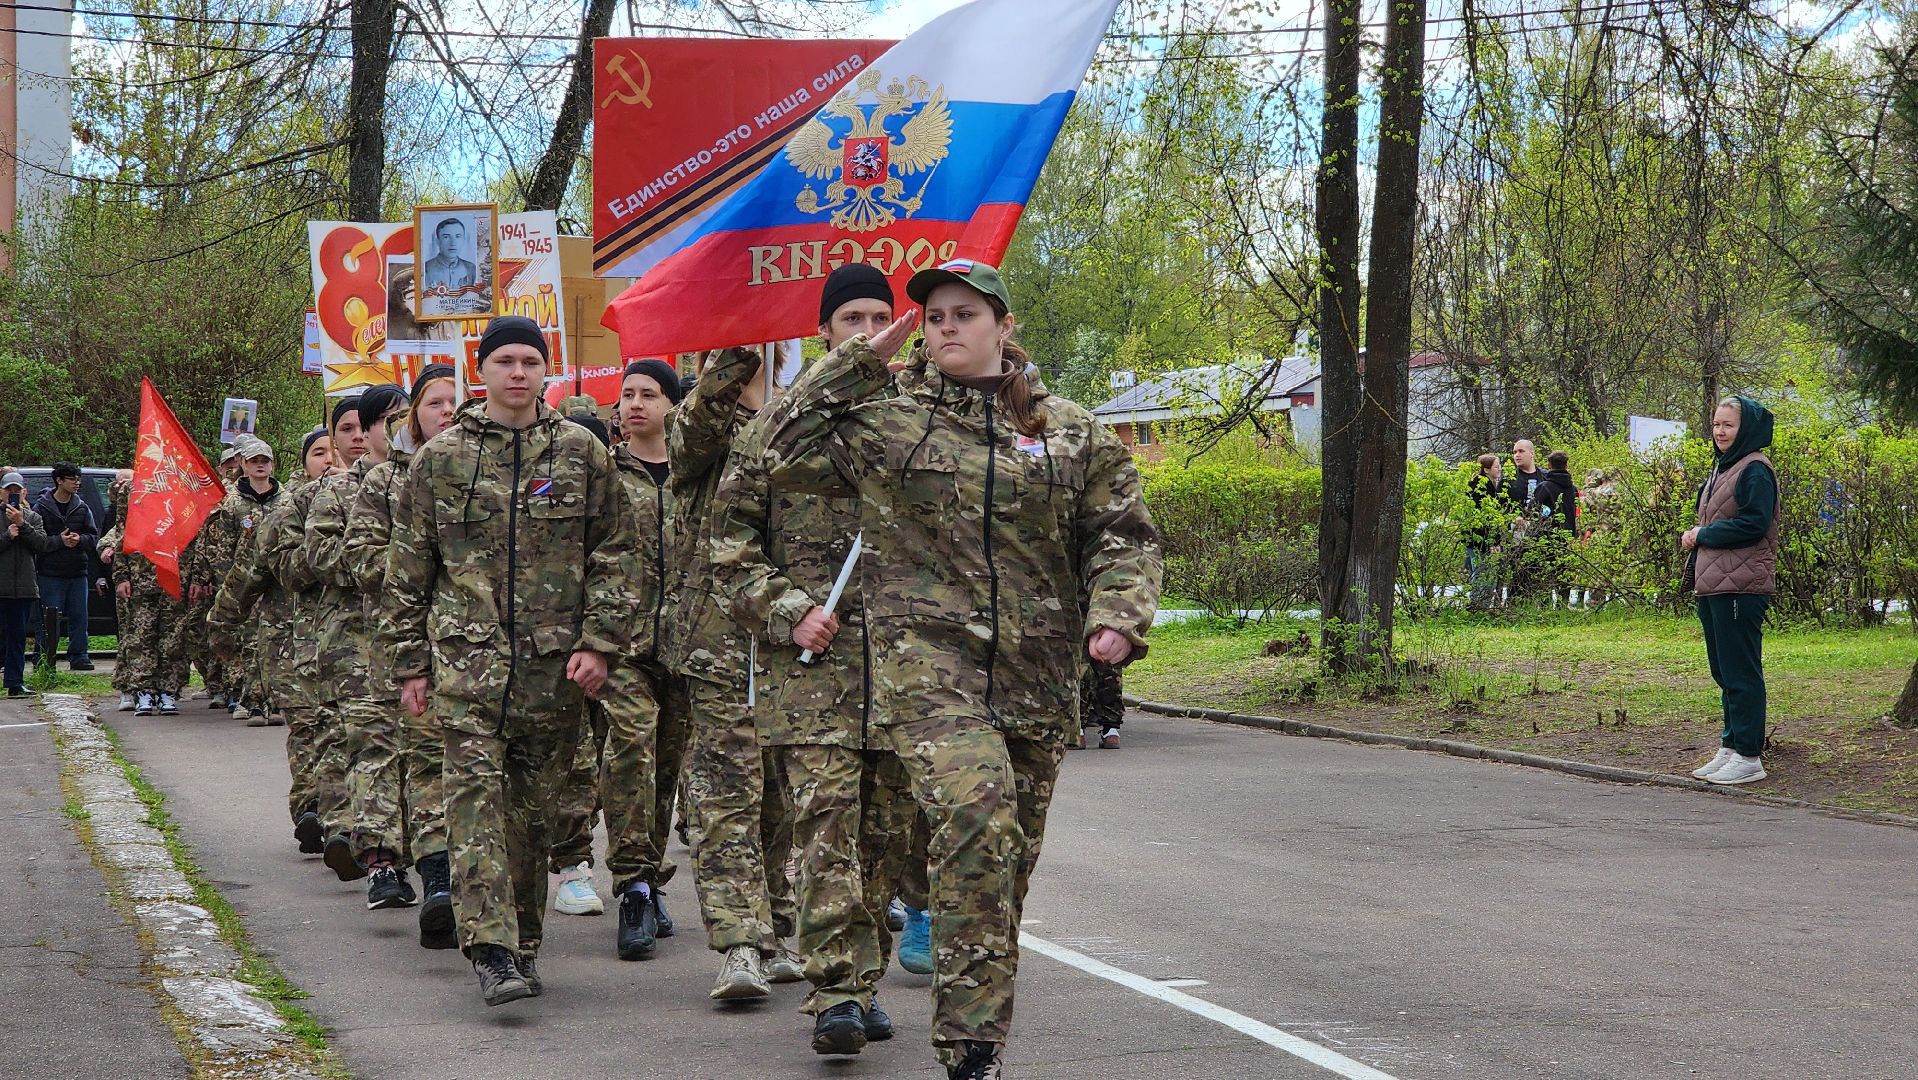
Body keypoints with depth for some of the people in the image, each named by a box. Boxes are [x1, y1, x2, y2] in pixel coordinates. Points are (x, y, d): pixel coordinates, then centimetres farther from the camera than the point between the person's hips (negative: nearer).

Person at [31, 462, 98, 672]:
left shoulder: (82, 507, 9)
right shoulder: (41, 507, -3)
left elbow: (94, 536, 10)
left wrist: (80, 539, -11)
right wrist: (59, 541, -16)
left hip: (78, 572, 4)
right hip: (51, 573, -4)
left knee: (79, 616, 5)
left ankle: (78, 656, 11)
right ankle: (46, 659, 3)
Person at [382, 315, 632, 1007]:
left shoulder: (583, 454, 8)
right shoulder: (439, 459, 7)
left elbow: (610, 556, 9)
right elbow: (408, 571, 10)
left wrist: (598, 641, -1)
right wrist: (410, 664, 7)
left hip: (554, 660, 1)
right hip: (466, 656, -1)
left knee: (531, 805, 7)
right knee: (476, 794, -13)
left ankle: (523, 947, 18)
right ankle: (491, 951, -19)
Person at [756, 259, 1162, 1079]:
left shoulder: (1071, 433, 11)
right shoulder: (884, 423, 8)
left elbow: (1123, 536, 11)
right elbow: (786, 454, 6)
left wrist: (1117, 616, -8)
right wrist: (859, 363, 6)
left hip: (1037, 675, 3)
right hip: (928, 663, -3)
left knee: (1009, 855, 9)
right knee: (976, 819, -25)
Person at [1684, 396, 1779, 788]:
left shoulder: (1755, 470, -10)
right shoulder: (1723, 468, 19)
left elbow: (1754, 523, -19)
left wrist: (1702, 535, -11)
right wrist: (1697, 538, 6)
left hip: (1741, 587, -10)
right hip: (1713, 586, 10)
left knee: (1740, 671, -6)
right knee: (1723, 671, 14)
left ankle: (1749, 756, -3)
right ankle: (1730, 748, 21)